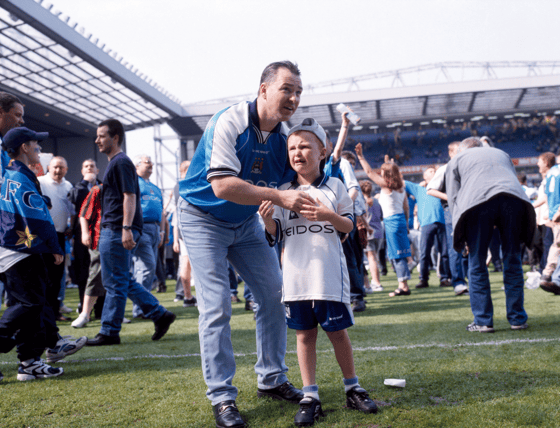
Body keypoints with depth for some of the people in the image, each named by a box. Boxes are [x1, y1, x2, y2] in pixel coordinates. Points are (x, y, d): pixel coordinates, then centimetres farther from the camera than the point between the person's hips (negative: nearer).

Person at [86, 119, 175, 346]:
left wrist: (126, 229, -26)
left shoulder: (121, 162, -9)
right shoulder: (115, 163, 21)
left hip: (117, 230, -11)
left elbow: (130, 197, -19)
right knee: (123, 281, 13)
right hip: (112, 230, 11)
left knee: (115, 282, -3)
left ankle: (109, 332, 5)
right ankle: (159, 314, 15)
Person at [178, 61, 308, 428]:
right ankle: (222, 398, 1)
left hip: (247, 222, 7)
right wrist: (278, 197, -38)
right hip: (204, 219, -6)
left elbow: (300, 181, 0)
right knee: (217, 307, -10)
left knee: (274, 296, 4)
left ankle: (271, 380, 19)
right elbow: (223, 185, -34)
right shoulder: (229, 123, -25)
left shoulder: (285, 136, -5)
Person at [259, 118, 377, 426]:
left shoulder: (334, 187, 4)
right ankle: (310, 397, 16)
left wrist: (328, 215, -13)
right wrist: (267, 219, -13)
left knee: (337, 331, 5)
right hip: (296, 275, 2)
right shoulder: (282, 192, 8)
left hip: (329, 273, -1)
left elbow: (349, 226, 6)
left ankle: (352, 389, 23)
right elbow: (276, 235, 8)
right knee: (304, 334, 7)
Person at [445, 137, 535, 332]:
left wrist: (462, 235, 15)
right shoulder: (501, 154, 37)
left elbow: (453, 197, 17)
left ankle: (483, 321, 4)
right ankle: (518, 319, 14)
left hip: (478, 201, -3)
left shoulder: (456, 160, 27)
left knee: (477, 264, 5)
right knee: (512, 261, 10)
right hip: (514, 198, 3)